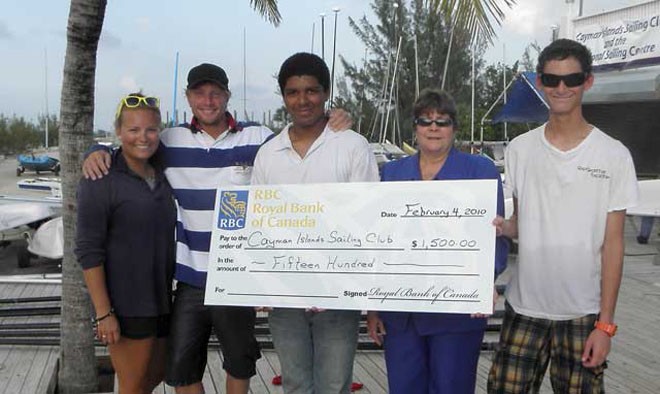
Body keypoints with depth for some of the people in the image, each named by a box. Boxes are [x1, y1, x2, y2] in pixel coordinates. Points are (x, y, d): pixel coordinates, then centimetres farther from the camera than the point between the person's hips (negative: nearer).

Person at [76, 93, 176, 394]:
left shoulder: (160, 174, 8)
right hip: (125, 305, -7)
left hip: (161, 300, 7)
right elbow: (88, 250, -15)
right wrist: (103, 312, -19)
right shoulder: (101, 179, -12)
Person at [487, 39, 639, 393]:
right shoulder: (519, 149, 4)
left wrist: (605, 323, -7)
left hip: (583, 312, -2)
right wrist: (503, 227, -12)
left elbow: (613, 243, -4)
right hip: (524, 305, 2)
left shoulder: (614, 156, -4)